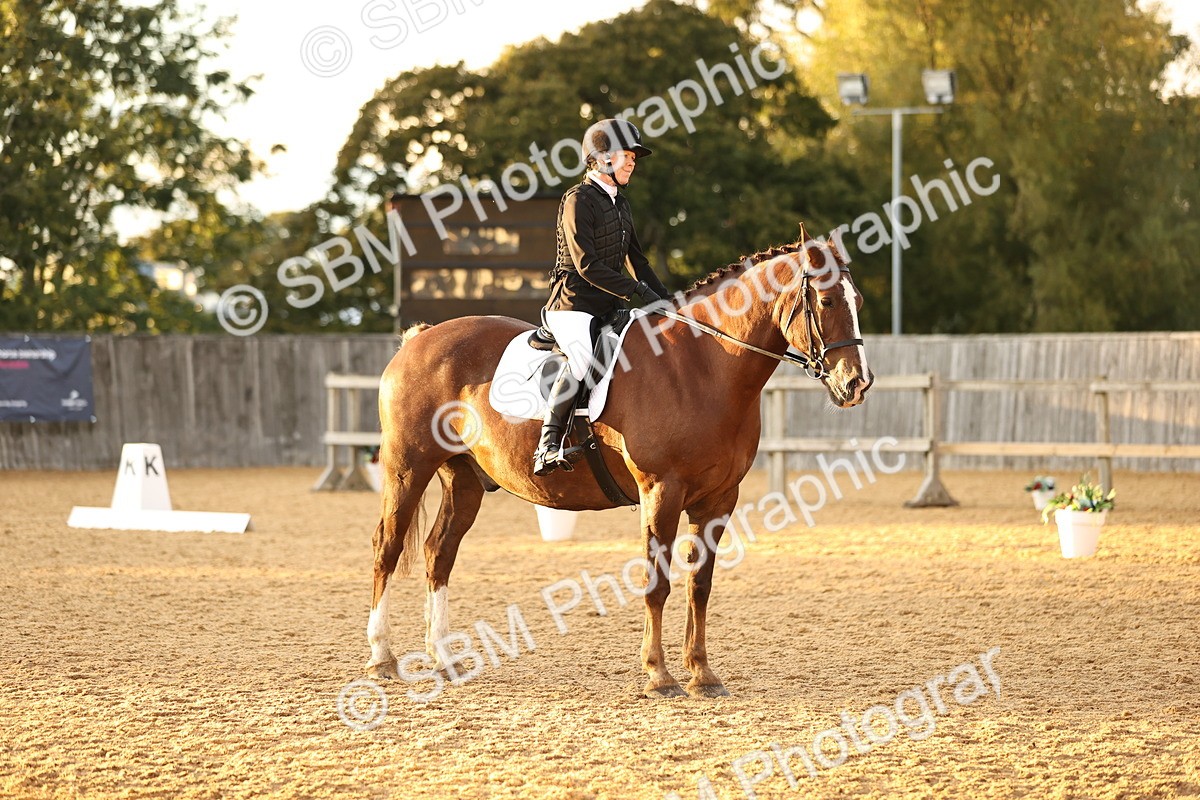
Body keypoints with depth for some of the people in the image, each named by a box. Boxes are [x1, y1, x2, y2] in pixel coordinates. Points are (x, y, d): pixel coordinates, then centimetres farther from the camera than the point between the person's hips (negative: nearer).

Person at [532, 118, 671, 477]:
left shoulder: (620, 204, 18)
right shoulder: (579, 201, -8)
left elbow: (636, 260, 23)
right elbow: (587, 265, -16)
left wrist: (665, 300, 11)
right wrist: (637, 291, -19)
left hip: (610, 306, 9)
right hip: (573, 305, -9)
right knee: (582, 357, -34)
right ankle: (547, 446, -36)